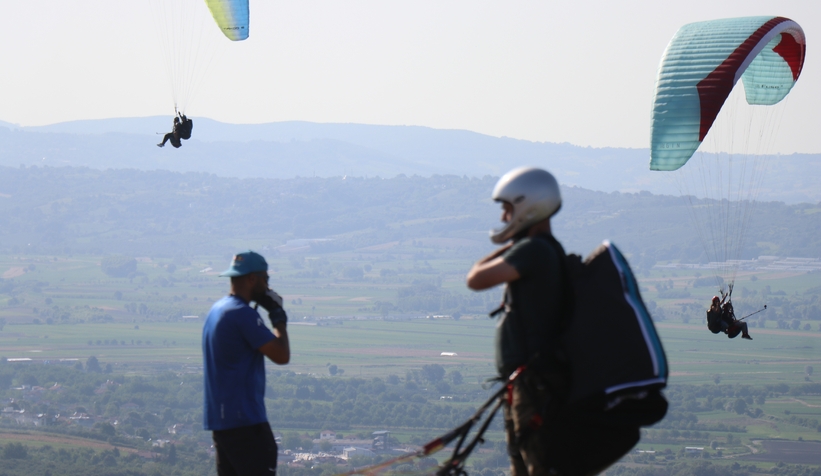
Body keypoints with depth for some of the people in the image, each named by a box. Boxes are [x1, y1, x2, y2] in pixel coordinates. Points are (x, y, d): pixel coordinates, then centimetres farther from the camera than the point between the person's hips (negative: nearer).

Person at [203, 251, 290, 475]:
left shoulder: (216, 310, 15)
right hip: (244, 420, -10)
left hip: (218, 417, 10)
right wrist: (278, 316, -4)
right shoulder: (243, 314, -15)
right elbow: (281, 355, -14)